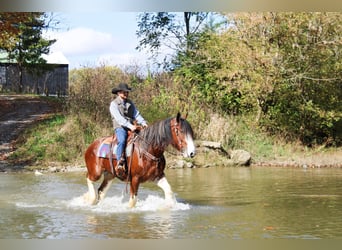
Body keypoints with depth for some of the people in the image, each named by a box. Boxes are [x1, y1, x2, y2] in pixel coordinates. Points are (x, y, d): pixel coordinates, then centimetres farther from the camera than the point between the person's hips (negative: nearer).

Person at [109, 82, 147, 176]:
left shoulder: (130, 103, 20)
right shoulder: (114, 104, 0)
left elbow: (137, 114, 10)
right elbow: (119, 118, -14)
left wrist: (143, 123, -10)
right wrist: (130, 126, -26)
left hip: (132, 127, 6)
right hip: (120, 127, -6)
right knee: (122, 140, -35)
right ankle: (120, 163, -39)